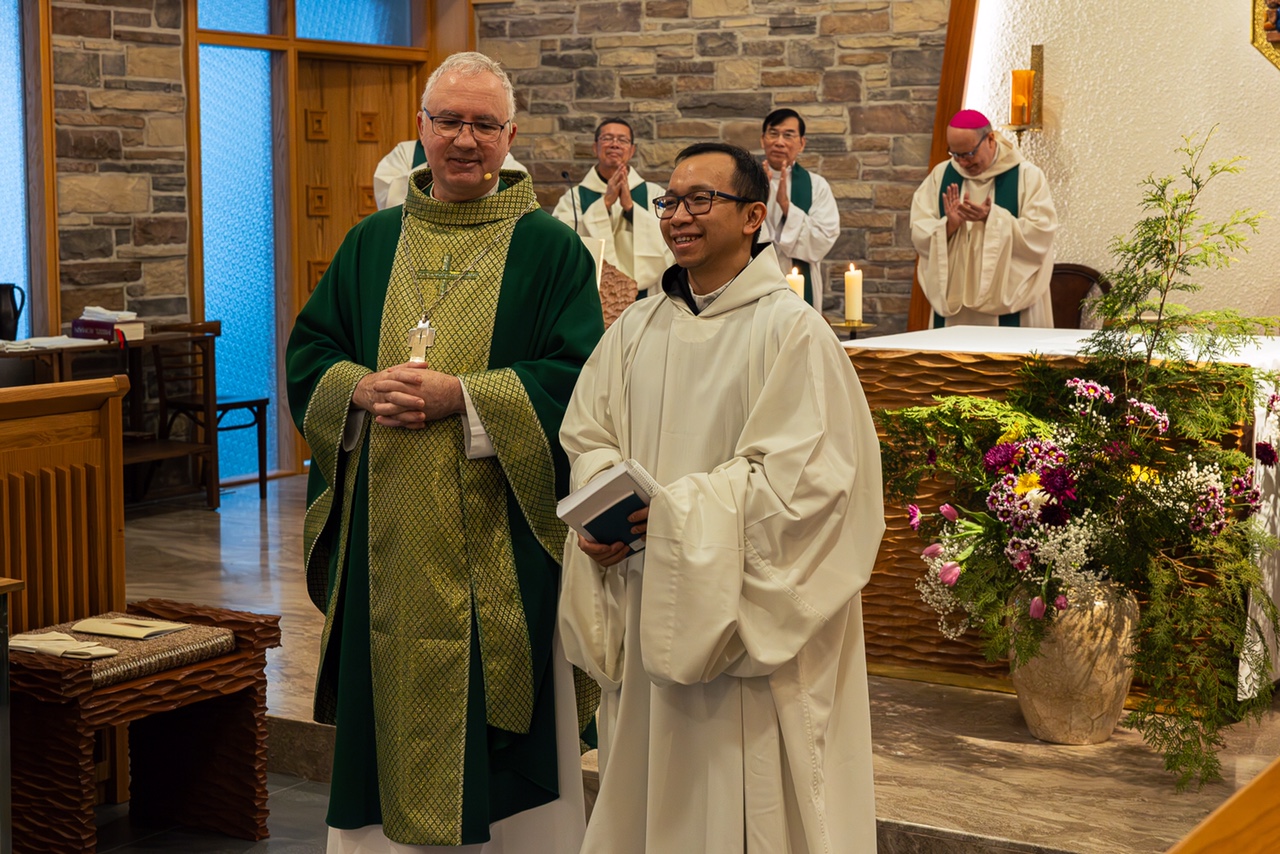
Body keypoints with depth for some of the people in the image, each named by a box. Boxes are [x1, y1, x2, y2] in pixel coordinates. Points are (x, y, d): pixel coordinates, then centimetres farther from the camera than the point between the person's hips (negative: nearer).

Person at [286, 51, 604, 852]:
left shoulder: (550, 248, -1)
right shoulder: (373, 242, 11)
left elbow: (577, 381, -9)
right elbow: (309, 350, 11)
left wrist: (458, 396, -18)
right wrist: (363, 390, -10)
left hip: (500, 542, -3)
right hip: (386, 540, 4)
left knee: (492, 718, 3)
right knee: (390, 710, 10)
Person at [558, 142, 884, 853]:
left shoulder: (791, 331, -10)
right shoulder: (637, 329, 9)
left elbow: (801, 475, -17)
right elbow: (588, 437, 11)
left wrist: (678, 511, -22)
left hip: (747, 626, -6)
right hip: (649, 614, 6)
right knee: (651, 796, 15)